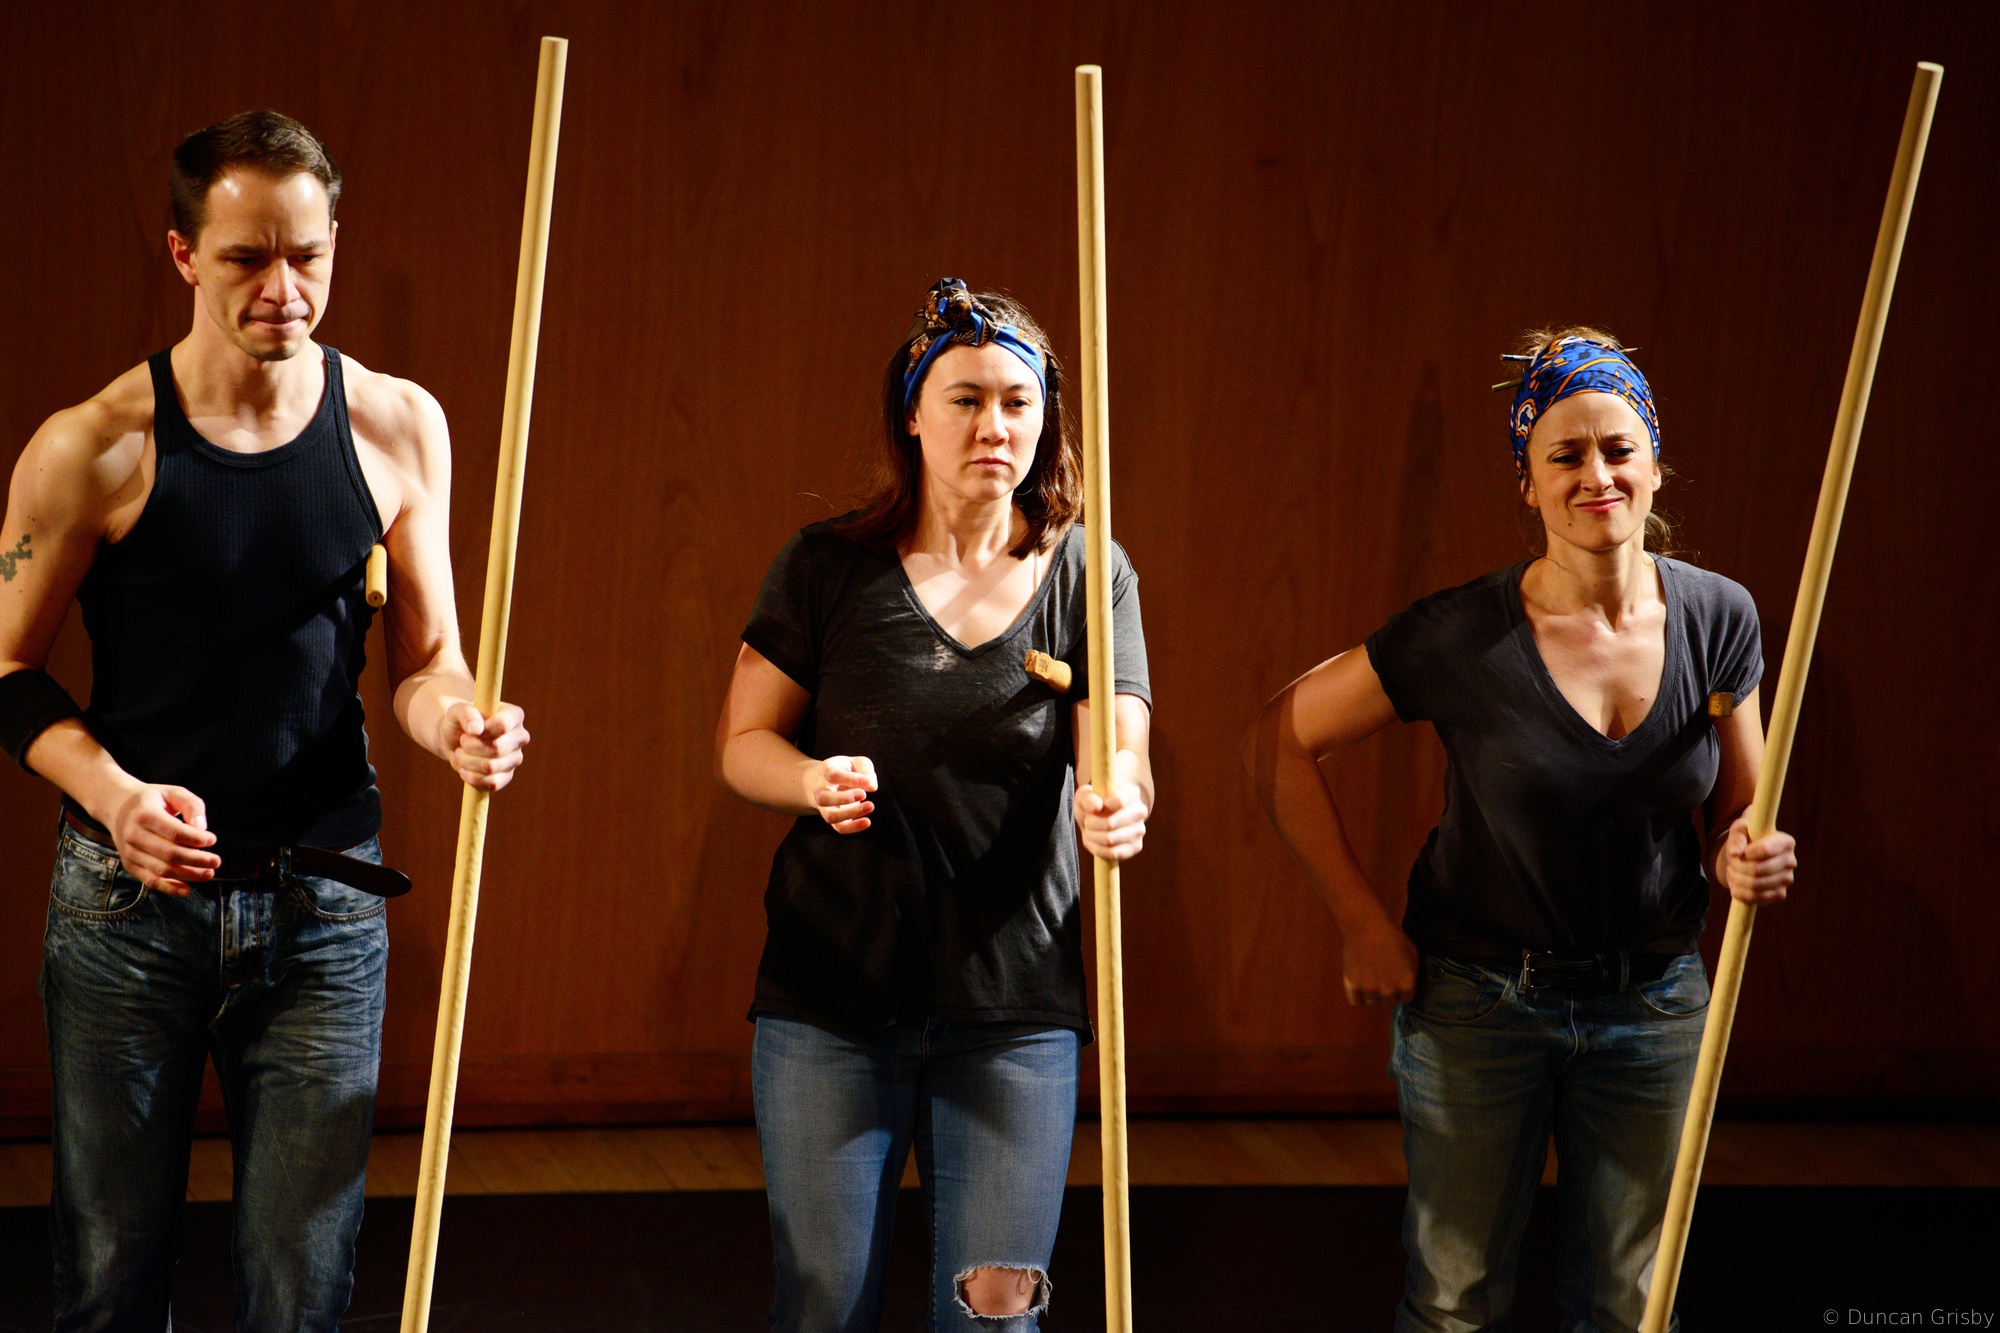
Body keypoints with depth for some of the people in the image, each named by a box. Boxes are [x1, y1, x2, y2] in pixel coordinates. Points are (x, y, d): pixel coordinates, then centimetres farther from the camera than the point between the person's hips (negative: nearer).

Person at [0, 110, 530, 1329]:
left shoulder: (396, 427, 1)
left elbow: (428, 661, 7)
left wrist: (458, 721, -16)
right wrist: (110, 792, -17)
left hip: (325, 907, 2)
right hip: (129, 900, -1)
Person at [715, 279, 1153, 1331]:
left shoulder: (1088, 575, 2)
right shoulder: (828, 567, 0)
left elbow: (1120, 754, -7)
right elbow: (742, 742, 4)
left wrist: (1117, 804, -31)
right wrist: (814, 782, -18)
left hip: (1016, 1003, 1)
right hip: (830, 997, 0)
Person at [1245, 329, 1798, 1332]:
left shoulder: (1717, 619, -6)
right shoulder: (1465, 638, -16)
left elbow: (1739, 811, 6)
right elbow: (1279, 742, -8)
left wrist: (1746, 859, -19)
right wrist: (1364, 927, -8)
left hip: (1655, 1000, 3)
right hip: (1478, 999, -3)